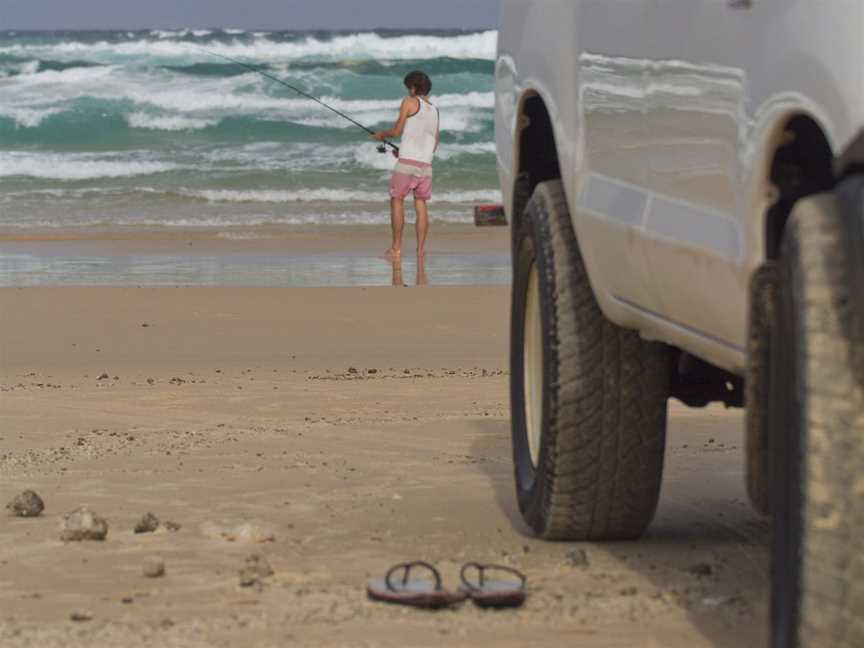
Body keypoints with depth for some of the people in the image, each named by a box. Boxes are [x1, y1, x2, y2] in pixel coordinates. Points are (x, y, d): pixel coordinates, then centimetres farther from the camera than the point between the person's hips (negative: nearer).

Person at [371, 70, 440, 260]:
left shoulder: (410, 102, -2)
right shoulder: (435, 111, 17)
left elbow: (397, 131, -4)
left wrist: (382, 135, 18)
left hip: (407, 162, -5)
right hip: (426, 164, 5)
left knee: (397, 201, 2)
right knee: (421, 204, 9)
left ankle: (396, 248, -3)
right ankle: (421, 249, 3)